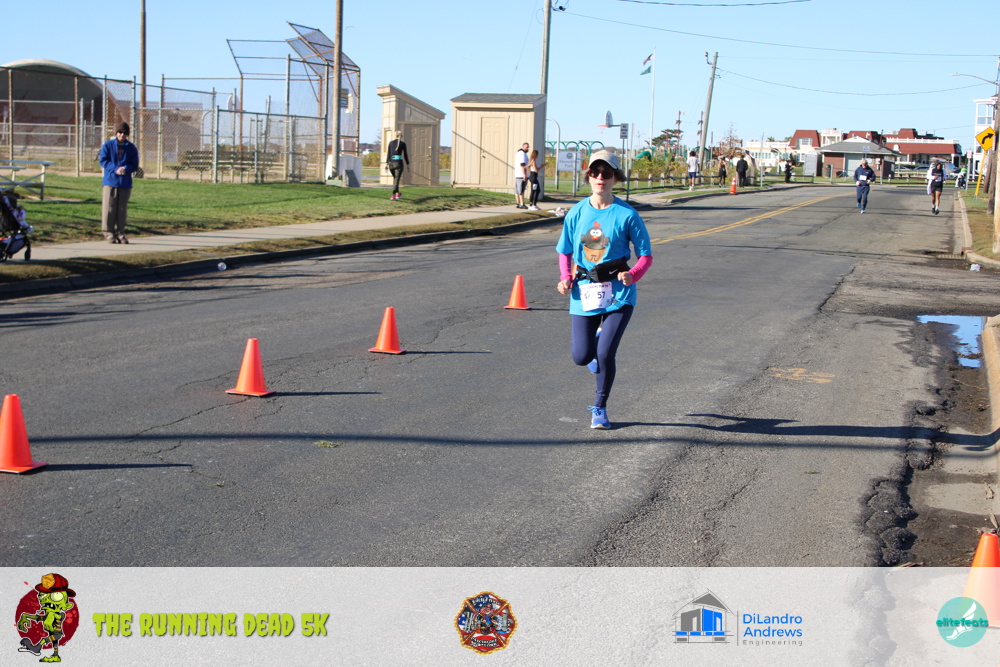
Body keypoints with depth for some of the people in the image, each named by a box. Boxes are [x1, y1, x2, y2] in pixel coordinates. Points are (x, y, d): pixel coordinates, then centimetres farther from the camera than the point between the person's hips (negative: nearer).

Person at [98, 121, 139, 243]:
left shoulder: (132, 148, 7)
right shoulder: (108, 145, 3)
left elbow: (135, 165, 5)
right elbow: (103, 160, -2)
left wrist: (125, 169, -16)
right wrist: (115, 169, -16)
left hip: (125, 183, 2)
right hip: (110, 181, -2)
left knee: (122, 209, 4)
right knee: (109, 208, -3)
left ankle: (120, 233, 12)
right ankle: (108, 232, 4)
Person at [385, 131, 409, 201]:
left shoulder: (391, 143, 6)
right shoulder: (403, 143, -1)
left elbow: (388, 154, 4)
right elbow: (405, 155, 0)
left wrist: (386, 164, 5)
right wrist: (407, 164, 8)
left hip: (391, 162, 4)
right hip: (399, 163, -4)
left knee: (395, 178, 23)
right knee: (396, 179, -7)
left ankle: (397, 194, 28)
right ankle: (393, 196, -21)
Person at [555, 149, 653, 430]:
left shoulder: (627, 214, -5)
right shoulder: (577, 213, 4)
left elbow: (646, 256, -1)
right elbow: (565, 252, 14)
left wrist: (632, 275, -20)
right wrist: (565, 278, -3)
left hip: (618, 293, -3)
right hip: (583, 291, 3)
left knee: (605, 354, -11)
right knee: (581, 357, 1)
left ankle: (600, 408, 14)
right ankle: (598, 337, 40)